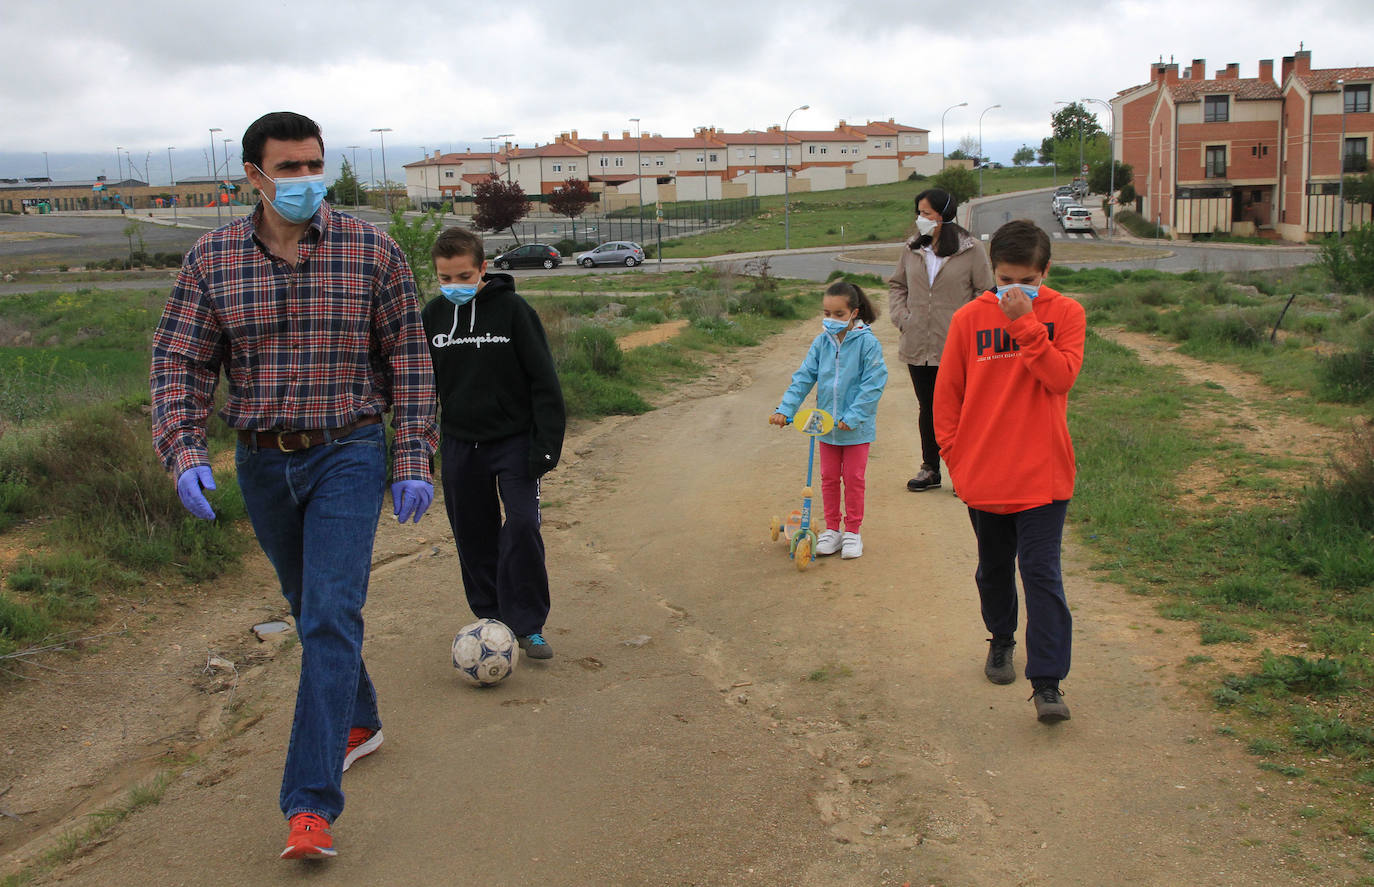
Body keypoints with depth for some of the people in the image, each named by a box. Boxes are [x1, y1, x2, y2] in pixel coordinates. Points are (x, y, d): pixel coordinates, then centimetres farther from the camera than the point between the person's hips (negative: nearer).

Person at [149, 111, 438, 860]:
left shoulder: (371, 252, -7)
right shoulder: (212, 259, -3)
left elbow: (408, 358, -2)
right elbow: (178, 363, -1)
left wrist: (414, 460, -7)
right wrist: (183, 452, -16)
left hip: (348, 454, -3)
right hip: (262, 462, 4)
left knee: (333, 615, -14)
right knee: (307, 607, 19)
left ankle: (311, 805, -13)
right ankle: (359, 720, 43)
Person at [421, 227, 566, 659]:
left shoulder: (512, 310, -9)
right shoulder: (432, 316, 3)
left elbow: (544, 380, -7)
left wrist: (547, 443, -11)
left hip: (513, 440, -4)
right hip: (459, 445, 4)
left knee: (523, 526, -13)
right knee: (473, 535, 8)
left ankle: (528, 625, -2)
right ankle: (492, 618, 23)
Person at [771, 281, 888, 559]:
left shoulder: (867, 343, -14)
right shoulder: (821, 343, -1)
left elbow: (873, 384, -16)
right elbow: (803, 377, 1)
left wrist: (853, 416, -22)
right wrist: (785, 409, -8)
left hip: (857, 427, -4)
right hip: (826, 423, 4)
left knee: (853, 479, 7)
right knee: (829, 477, 12)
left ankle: (853, 532, 20)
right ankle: (832, 529, 25)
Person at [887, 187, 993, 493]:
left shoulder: (970, 251, -7)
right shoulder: (913, 249, 6)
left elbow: (986, 293, -2)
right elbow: (896, 284, 19)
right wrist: (901, 317, 4)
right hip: (918, 348, 4)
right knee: (927, 409, 14)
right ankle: (930, 469, 27)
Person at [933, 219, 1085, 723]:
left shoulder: (1065, 314, -1)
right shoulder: (969, 319, 0)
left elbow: (1061, 377, -16)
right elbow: (946, 395, 5)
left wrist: (1026, 323, -21)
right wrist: (955, 454, 0)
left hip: (1043, 474, -2)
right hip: (983, 475, 2)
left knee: (1041, 573, -7)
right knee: (994, 569, 17)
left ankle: (1047, 683, -5)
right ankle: (1001, 642, 41)